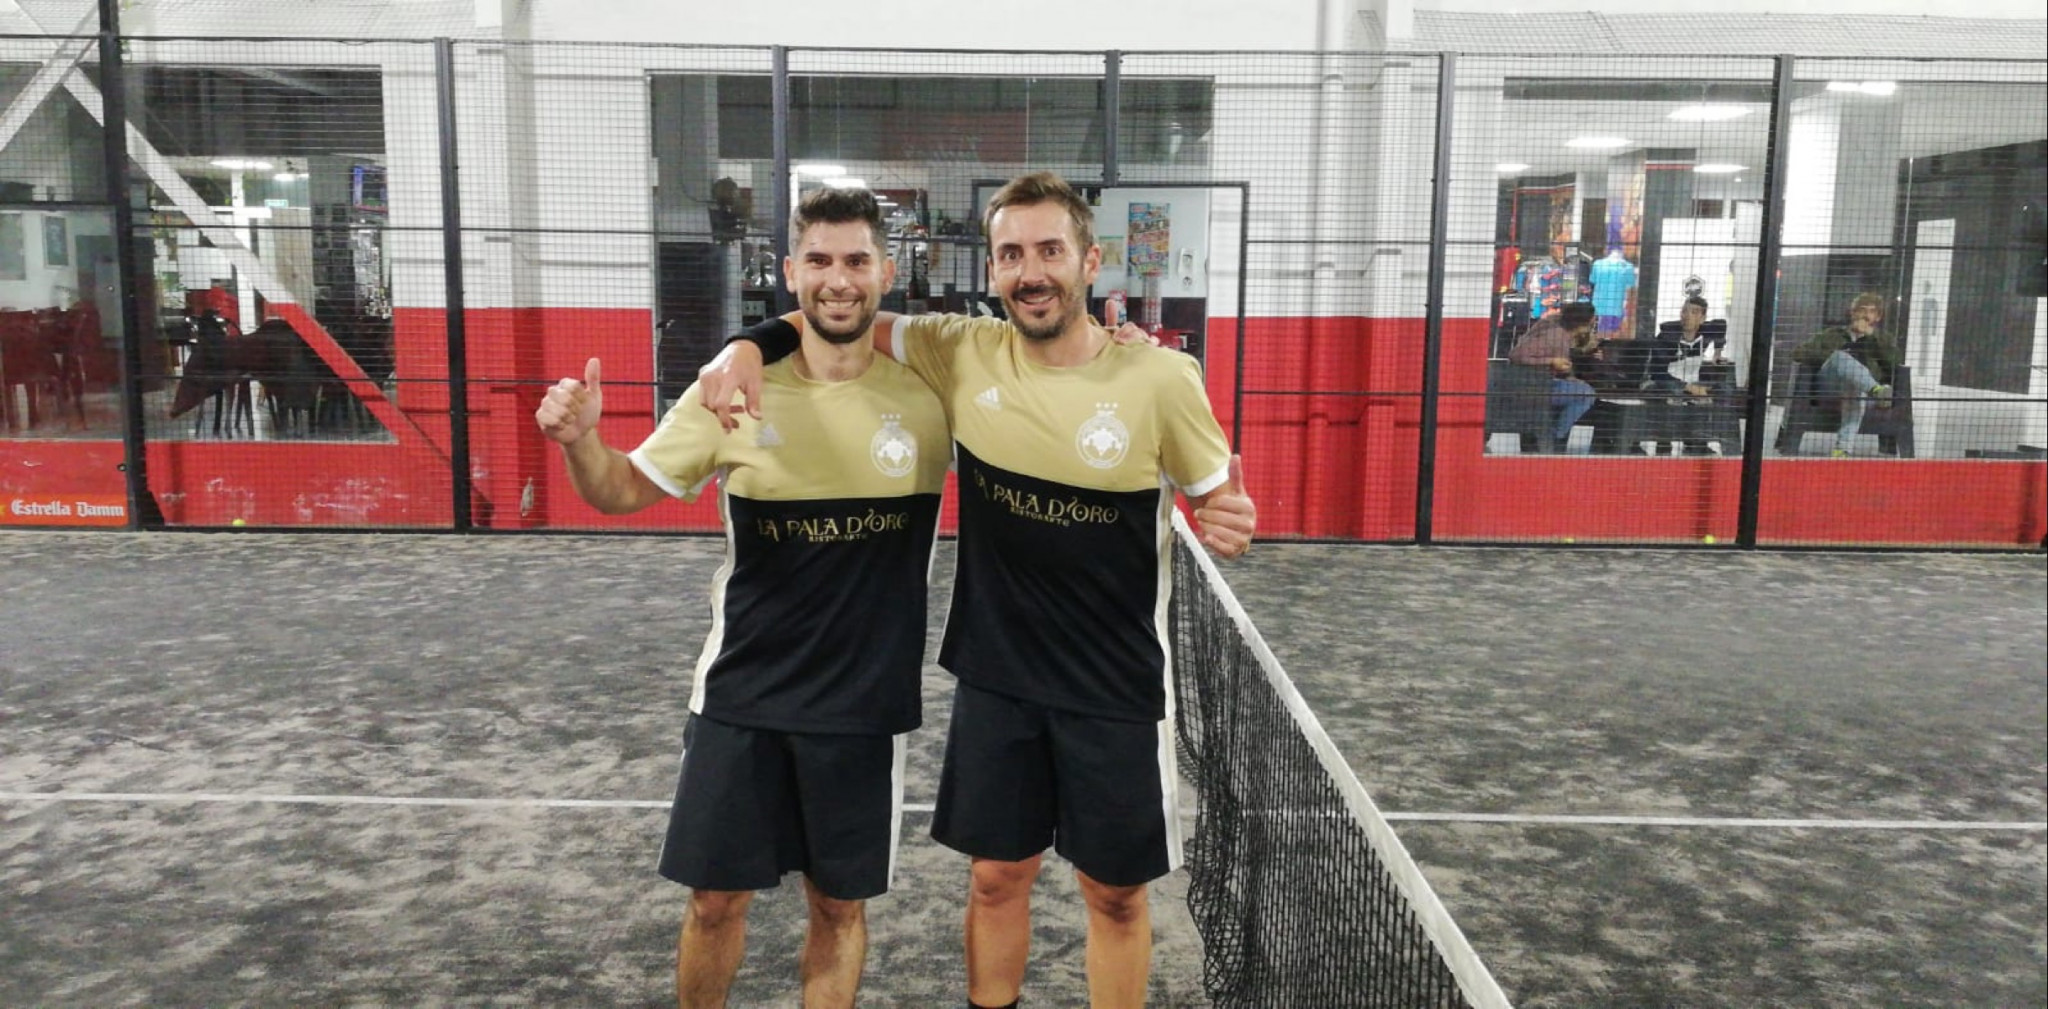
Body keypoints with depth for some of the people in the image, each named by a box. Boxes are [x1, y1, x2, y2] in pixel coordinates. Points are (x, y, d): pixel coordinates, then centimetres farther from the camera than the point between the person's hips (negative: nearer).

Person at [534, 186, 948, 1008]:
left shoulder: (927, 391, -8)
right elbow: (626, 492, 1)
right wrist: (578, 440, -21)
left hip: (865, 702, 0)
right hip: (741, 693, 1)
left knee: (839, 906, 13)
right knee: (716, 897, 10)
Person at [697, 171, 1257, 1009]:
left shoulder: (1162, 378, -13)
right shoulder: (964, 354, -7)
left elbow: (1220, 502, -1)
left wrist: (1232, 528, -25)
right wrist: (748, 344, -13)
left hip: (1115, 688, -2)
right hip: (993, 678, 2)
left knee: (1115, 892, 12)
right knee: (996, 876, 15)